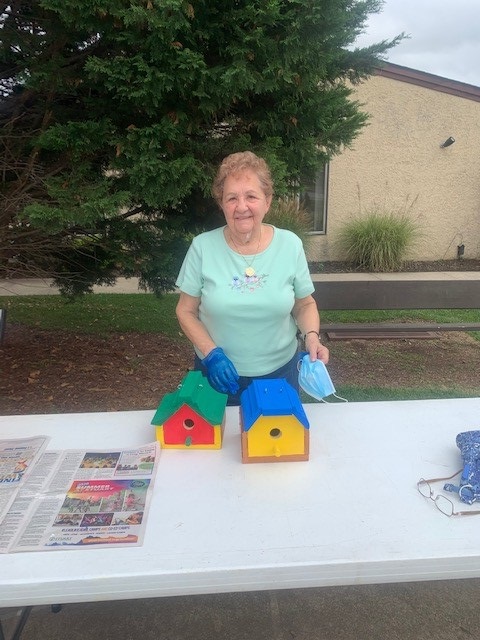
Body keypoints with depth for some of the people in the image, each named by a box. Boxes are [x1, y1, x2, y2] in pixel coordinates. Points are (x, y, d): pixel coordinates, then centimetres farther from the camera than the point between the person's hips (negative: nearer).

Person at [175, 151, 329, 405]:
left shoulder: (290, 245, -7)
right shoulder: (202, 246, -10)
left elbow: (305, 305, 4)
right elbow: (186, 311, -4)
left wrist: (312, 338, -15)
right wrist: (211, 353, -16)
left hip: (279, 372, 1)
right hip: (218, 371, -1)